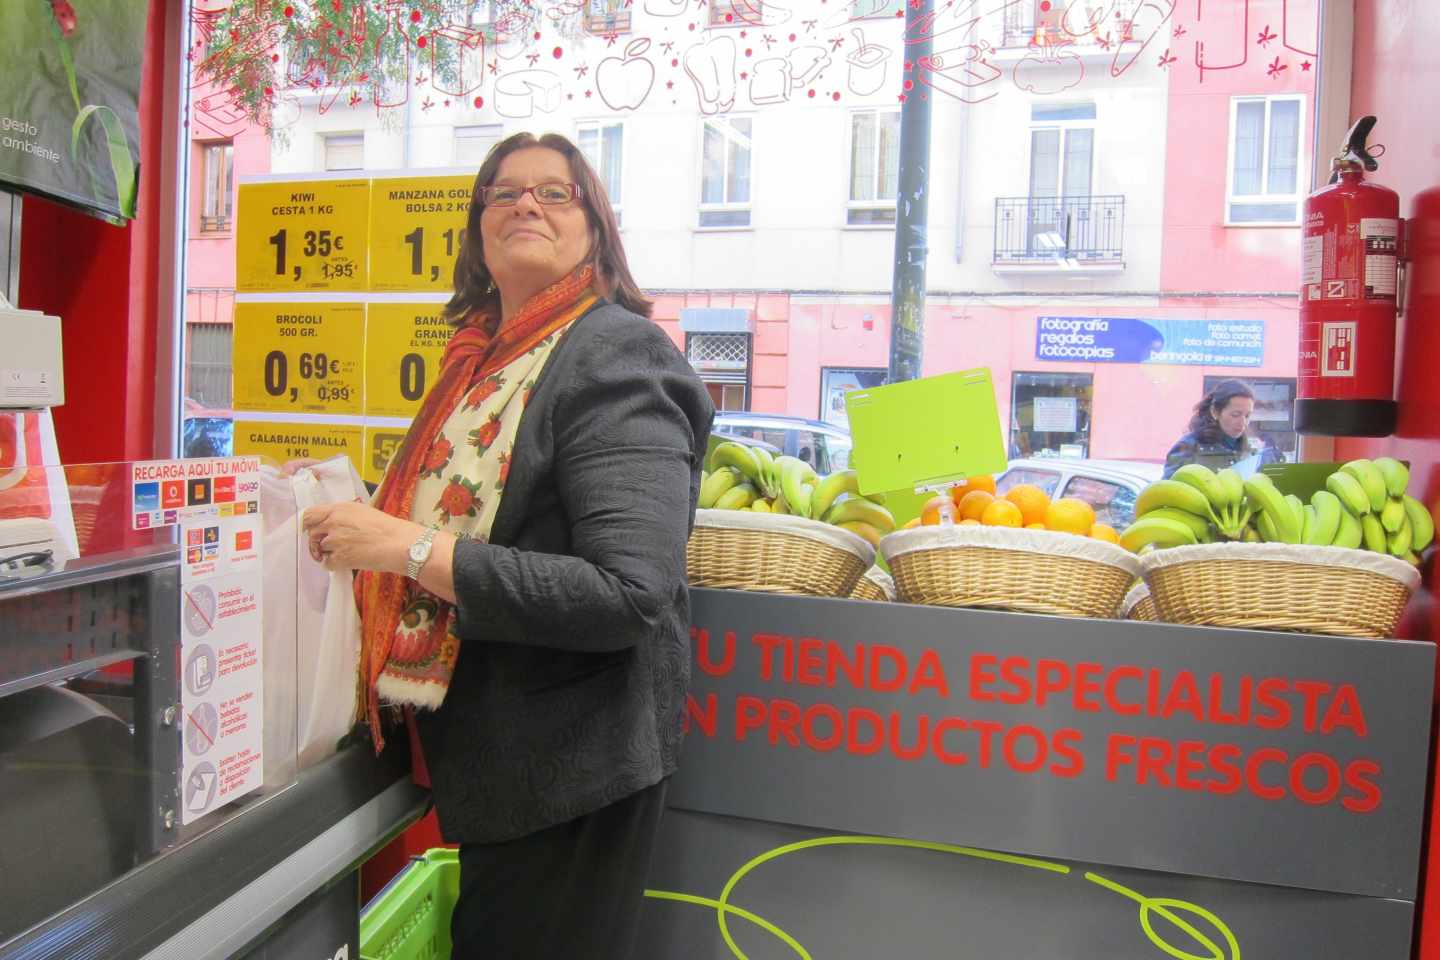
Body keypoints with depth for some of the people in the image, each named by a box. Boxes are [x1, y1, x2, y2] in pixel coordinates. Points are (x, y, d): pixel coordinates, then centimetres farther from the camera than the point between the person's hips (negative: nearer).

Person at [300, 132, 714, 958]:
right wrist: (363, 525, 8)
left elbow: (632, 595, -28)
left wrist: (413, 551, -26)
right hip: (487, 758, 9)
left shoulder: (615, 356, -17)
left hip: (570, 773, -8)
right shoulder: (489, 360, 9)